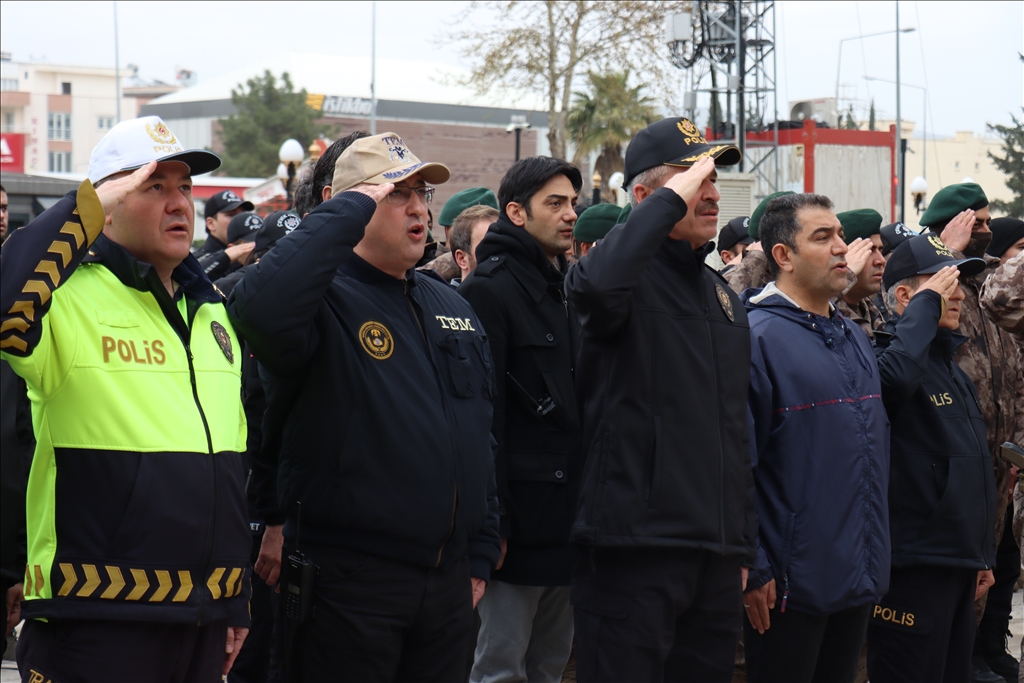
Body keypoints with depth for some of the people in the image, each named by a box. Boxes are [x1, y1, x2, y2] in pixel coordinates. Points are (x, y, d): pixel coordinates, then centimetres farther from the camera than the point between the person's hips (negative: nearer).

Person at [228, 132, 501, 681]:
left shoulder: (453, 308, 15)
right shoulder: (326, 300, -9)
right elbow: (260, 306, -34)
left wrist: (480, 556, 16)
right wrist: (349, 210, -25)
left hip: (449, 584, 7)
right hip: (349, 578, -7)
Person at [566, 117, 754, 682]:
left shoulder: (724, 296, 20)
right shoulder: (631, 277, -5)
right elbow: (593, 286, -33)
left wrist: (743, 546, 22)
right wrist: (672, 199, -22)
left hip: (715, 554, 8)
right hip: (635, 545, -8)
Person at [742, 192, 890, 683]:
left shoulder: (854, 338, 13)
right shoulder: (758, 337, -14)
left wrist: (874, 559, 17)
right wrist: (753, 570, -18)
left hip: (859, 582, 8)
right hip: (789, 587, -8)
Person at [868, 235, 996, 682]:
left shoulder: (951, 368, 18)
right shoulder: (889, 355, -11)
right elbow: (895, 376, -39)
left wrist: (982, 556, 22)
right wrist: (926, 304, -24)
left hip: (959, 562, 9)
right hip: (913, 563, -9)